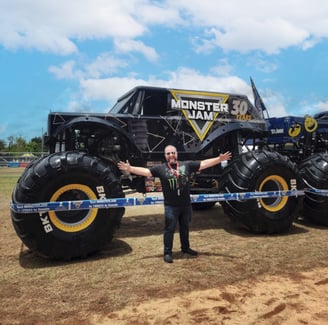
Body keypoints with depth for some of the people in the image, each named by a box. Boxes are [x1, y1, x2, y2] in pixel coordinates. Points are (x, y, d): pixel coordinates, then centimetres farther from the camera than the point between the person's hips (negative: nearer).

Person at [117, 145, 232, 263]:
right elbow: (145, 171, -9)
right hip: (170, 206, -3)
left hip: (186, 205, 3)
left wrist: (219, 159, -7)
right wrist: (130, 168, -20)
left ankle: (185, 248, 39)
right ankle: (167, 252, 20)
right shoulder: (160, 168, -5)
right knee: (169, 229, 6)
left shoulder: (187, 165, 0)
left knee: (185, 228, 20)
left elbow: (204, 163, 0)